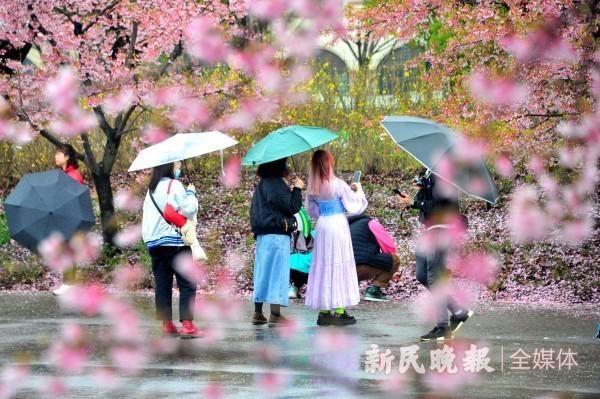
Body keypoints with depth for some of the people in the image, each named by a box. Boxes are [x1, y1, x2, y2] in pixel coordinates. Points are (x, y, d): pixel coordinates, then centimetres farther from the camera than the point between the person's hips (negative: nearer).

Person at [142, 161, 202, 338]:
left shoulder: (151, 189, 13)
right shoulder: (174, 185, -8)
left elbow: (146, 214, 13)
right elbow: (189, 209, -13)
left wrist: (147, 237, 15)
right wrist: (191, 193, 2)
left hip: (154, 243, 7)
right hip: (175, 242, -7)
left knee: (162, 284, 7)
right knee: (187, 284, -4)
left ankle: (167, 324, 7)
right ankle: (187, 324, -12)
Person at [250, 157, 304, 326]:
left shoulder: (263, 183, 14)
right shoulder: (276, 183, -14)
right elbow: (292, 207, -15)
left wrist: (290, 190, 17)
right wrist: (297, 189, -4)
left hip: (262, 234, 9)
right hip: (277, 234, -9)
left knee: (263, 272, 13)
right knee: (277, 271, -7)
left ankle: (258, 313, 15)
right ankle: (275, 315, -9)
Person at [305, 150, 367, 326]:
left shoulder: (313, 187, 1)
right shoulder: (338, 185, -14)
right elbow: (355, 206, -6)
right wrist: (358, 190, 10)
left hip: (322, 226, 5)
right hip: (338, 225, -5)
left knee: (323, 266, 9)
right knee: (339, 266, 1)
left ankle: (324, 311, 9)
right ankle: (339, 311, 2)